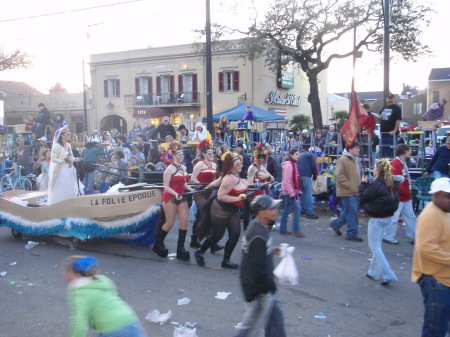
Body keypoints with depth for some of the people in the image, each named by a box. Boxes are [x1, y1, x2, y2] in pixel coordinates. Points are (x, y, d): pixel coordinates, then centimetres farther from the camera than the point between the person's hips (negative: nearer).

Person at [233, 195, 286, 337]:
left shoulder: (256, 225, 1)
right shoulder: (259, 236, -29)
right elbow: (257, 266, -28)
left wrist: (272, 251, 3)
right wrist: (267, 287, -18)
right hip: (258, 289, -10)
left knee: (275, 311, 21)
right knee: (252, 324, 6)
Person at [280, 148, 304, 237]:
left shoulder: (293, 164, 14)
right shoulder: (288, 165, -16)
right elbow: (286, 181, -20)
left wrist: (298, 190, 14)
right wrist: (292, 193, -20)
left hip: (292, 191, 9)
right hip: (289, 192, -9)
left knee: (286, 210, 12)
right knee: (297, 208, -11)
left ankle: (283, 229, 19)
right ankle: (296, 230, -6)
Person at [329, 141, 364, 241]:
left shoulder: (357, 159, 14)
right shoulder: (343, 159, -14)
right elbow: (339, 175, -18)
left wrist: (359, 186, 13)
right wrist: (350, 186, -19)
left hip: (355, 191, 9)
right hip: (347, 191, -9)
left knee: (348, 211, 14)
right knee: (352, 212, -3)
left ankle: (336, 224, 31)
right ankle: (352, 233, 8)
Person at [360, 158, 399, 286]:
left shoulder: (377, 184, -21)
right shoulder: (391, 184, 4)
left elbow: (364, 197, -14)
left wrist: (363, 183, 2)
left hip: (377, 219, -9)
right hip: (387, 217, 9)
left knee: (374, 246, 1)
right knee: (377, 245, 19)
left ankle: (388, 275, -3)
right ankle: (374, 272, 28)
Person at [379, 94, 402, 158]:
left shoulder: (397, 108, -5)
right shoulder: (384, 107, 15)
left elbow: (398, 120, -13)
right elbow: (380, 115, 29)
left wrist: (395, 130, -21)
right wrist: (380, 116, 3)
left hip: (391, 133, -6)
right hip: (383, 132, 6)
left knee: (391, 149, -4)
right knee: (383, 148, 12)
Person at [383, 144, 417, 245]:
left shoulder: (403, 163, 13)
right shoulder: (396, 164, -18)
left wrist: (409, 181, 4)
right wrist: (407, 193, -15)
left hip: (406, 196, 10)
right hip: (399, 197, -10)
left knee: (410, 216, 13)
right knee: (394, 218, 0)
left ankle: (414, 237, 22)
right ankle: (388, 237, 11)